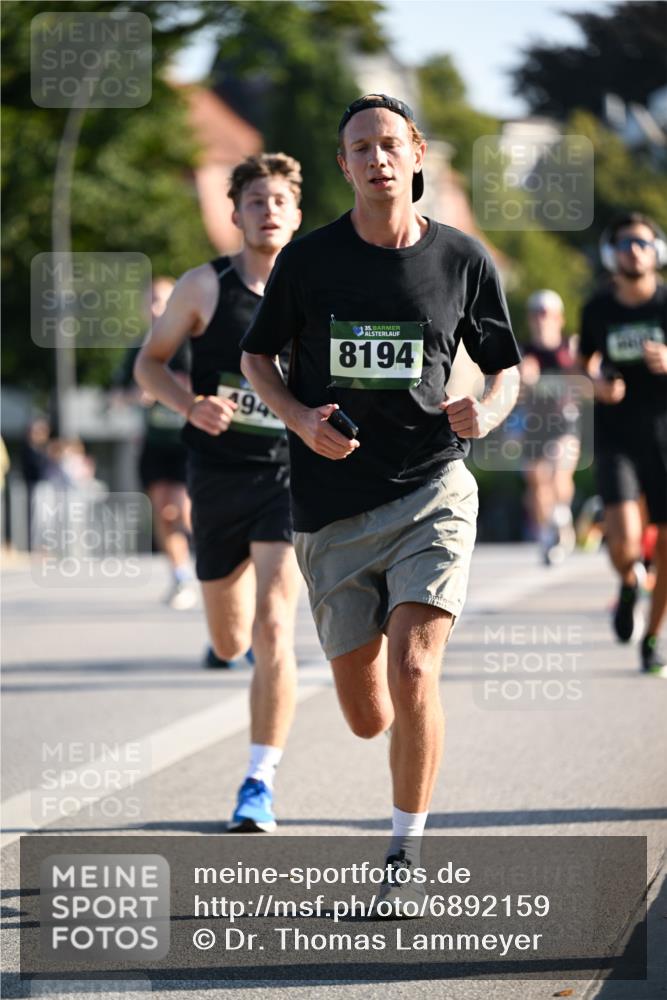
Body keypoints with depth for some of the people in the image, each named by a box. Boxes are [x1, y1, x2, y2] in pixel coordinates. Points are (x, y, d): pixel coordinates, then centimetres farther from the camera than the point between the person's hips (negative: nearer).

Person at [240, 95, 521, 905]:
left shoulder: (462, 259, 1)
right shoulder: (308, 259, 0)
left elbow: (505, 367, 12)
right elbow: (257, 356, 12)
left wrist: (488, 409, -11)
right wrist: (300, 418, -8)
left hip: (433, 491, -1)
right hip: (332, 507, 1)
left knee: (412, 671, -19)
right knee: (366, 716, 5)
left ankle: (407, 853, -4)